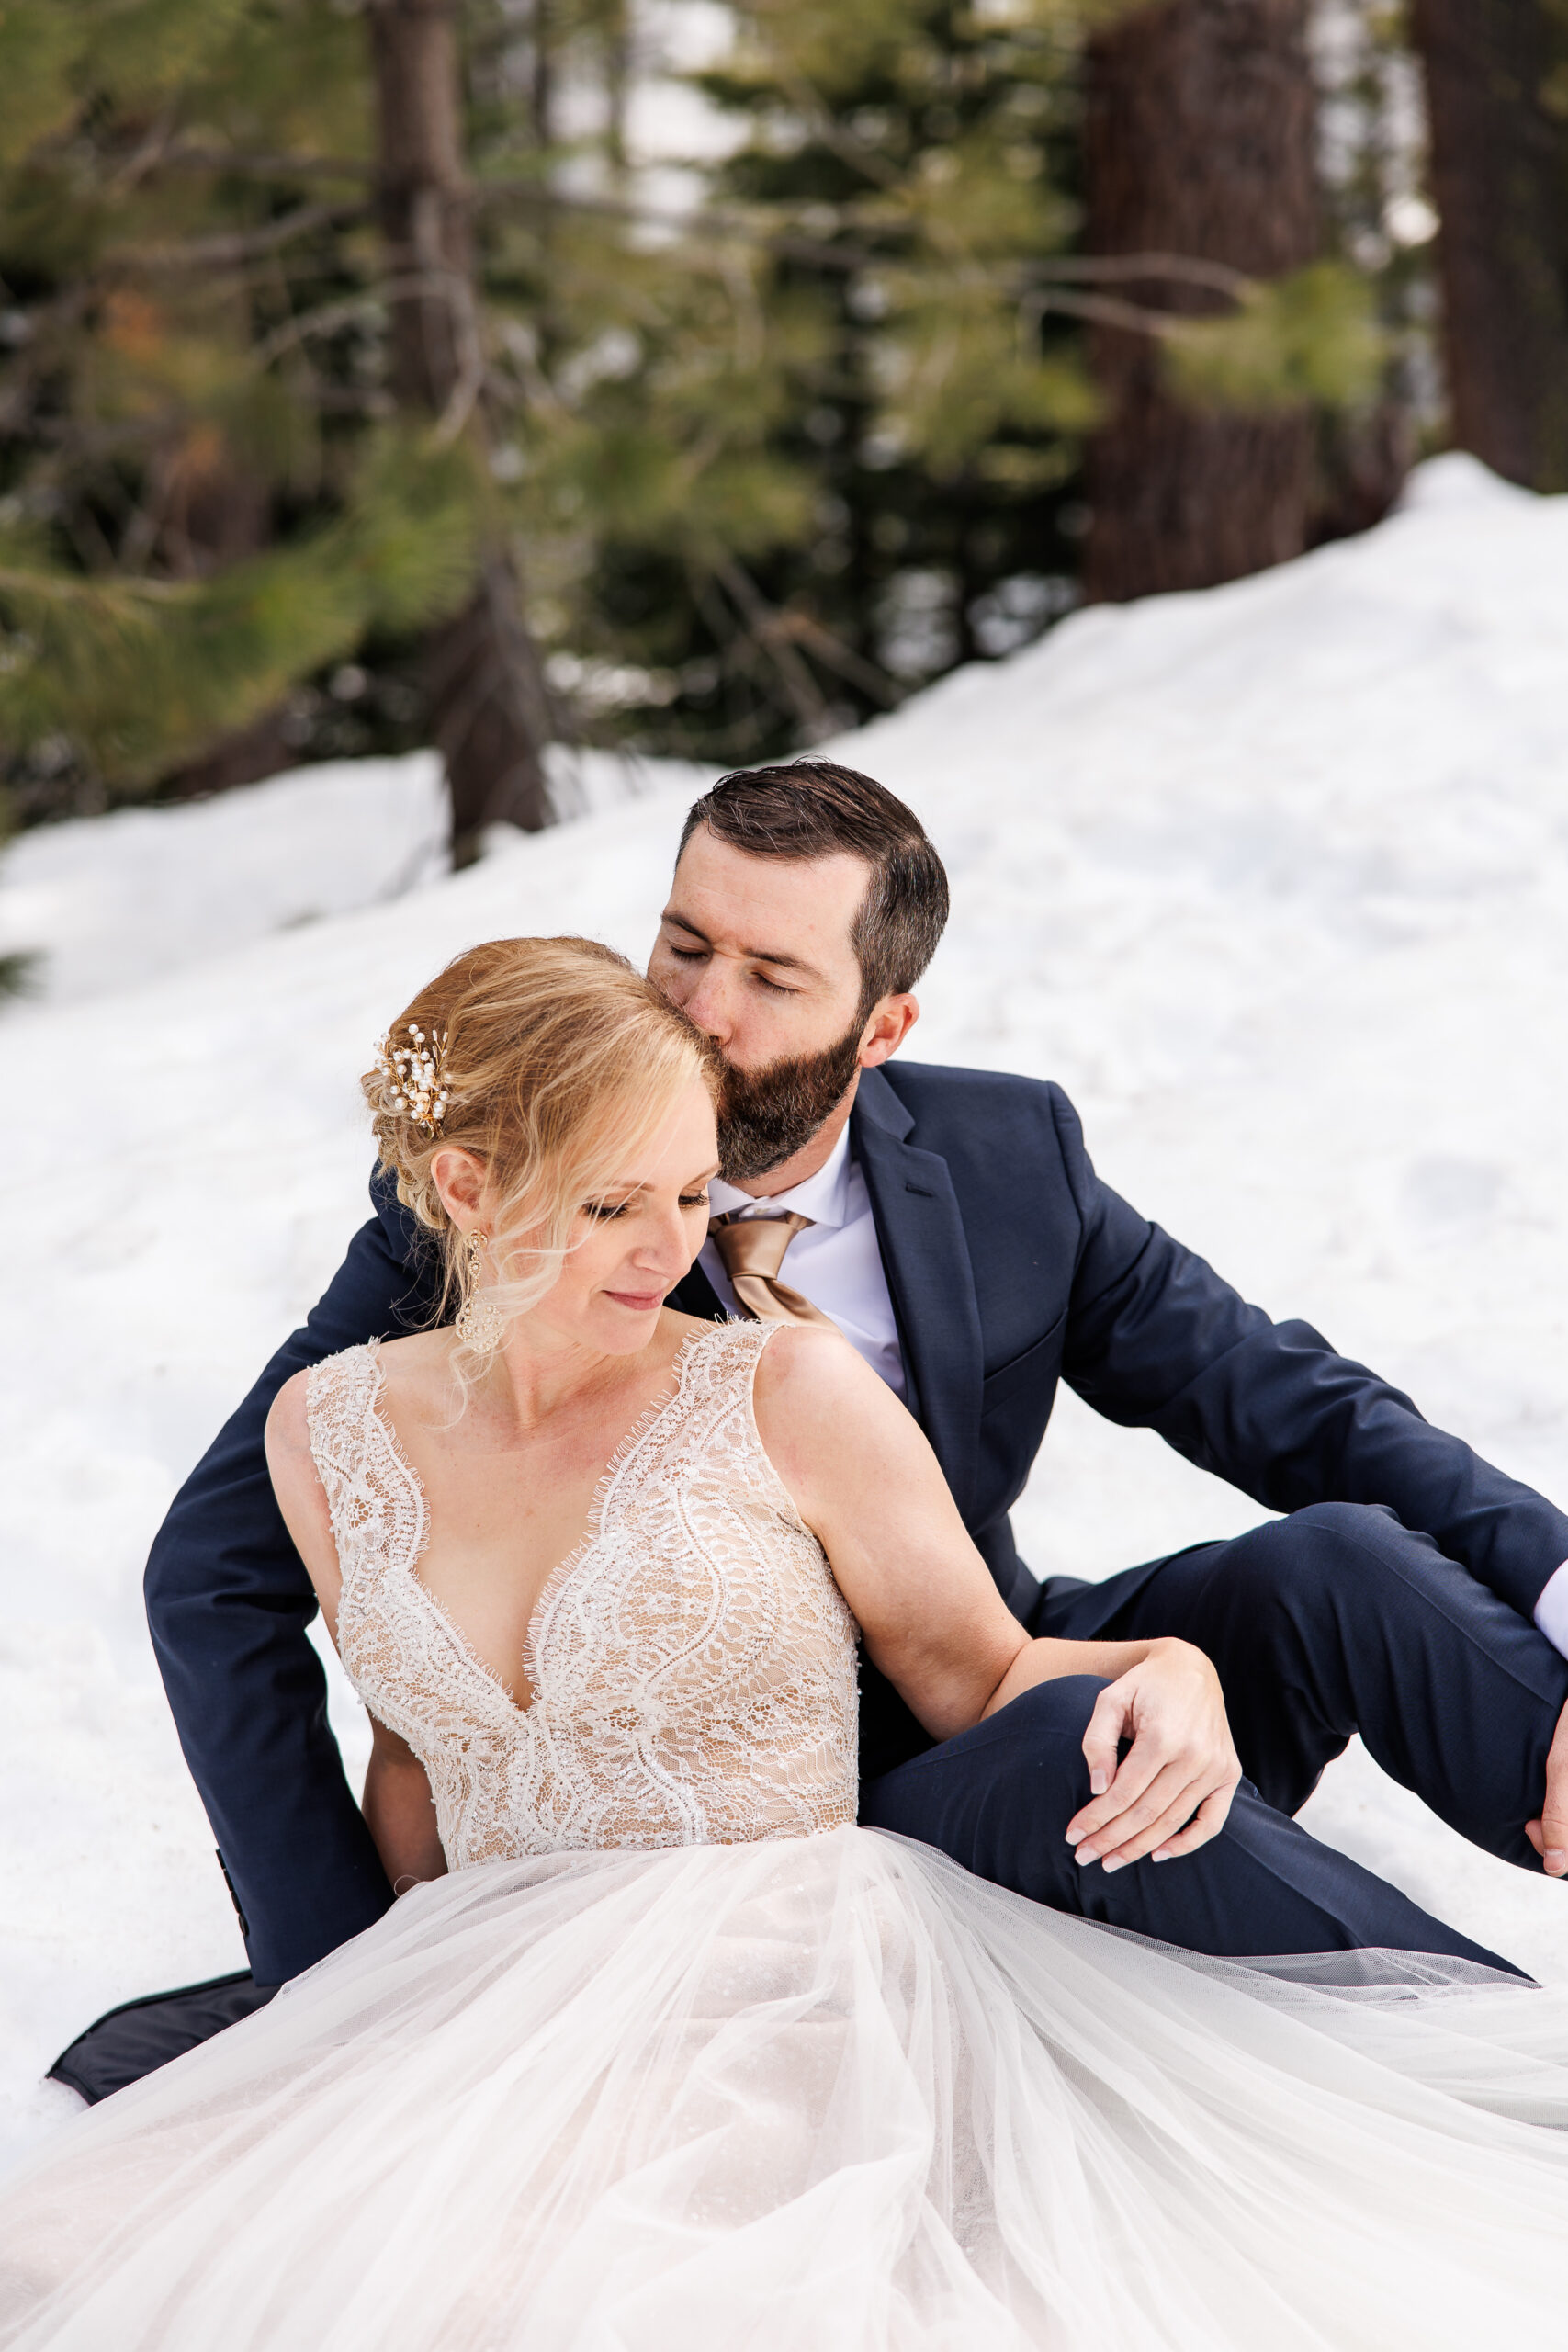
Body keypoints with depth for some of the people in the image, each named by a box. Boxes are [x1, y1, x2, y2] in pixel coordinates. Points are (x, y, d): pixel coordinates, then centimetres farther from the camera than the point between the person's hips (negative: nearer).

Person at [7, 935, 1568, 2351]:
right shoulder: (330, 1433, 10)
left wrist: (1167, 1675, -14)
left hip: (785, 1988, -3)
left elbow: (981, 1676, 6)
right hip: (493, 2020, 4)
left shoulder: (786, 1397, 0)